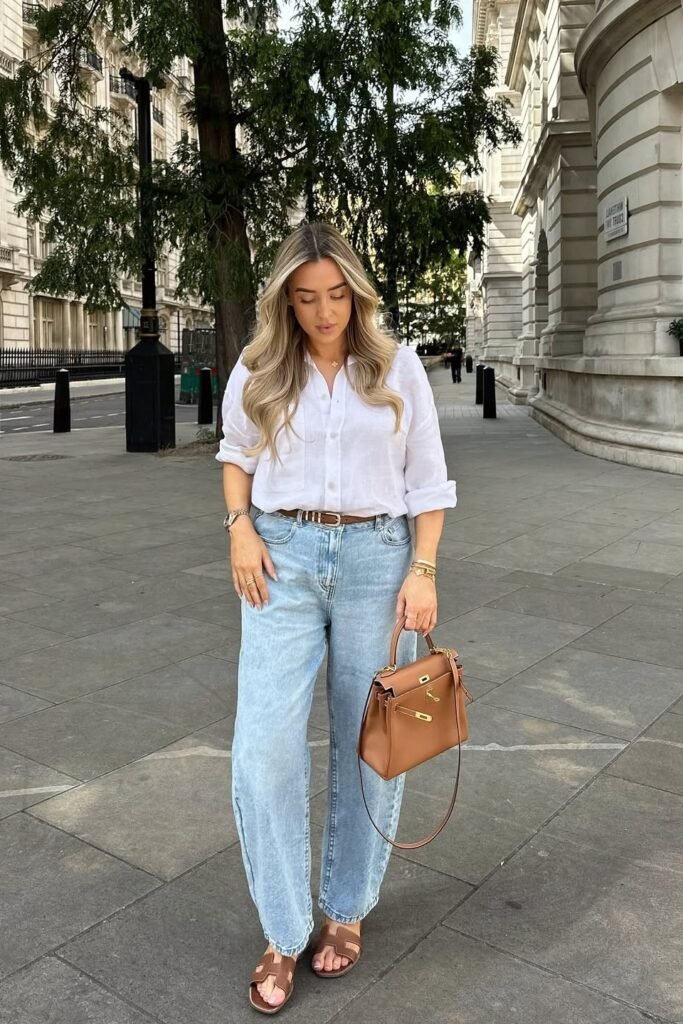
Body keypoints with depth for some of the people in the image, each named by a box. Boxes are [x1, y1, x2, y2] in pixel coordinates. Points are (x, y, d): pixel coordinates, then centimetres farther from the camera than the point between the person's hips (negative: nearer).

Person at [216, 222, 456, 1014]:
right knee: (266, 747, -5)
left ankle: (346, 908, 30)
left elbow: (428, 480, 3)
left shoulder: (396, 367, -1)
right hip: (284, 559, 1)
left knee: (368, 743, 9)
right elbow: (236, 452, 18)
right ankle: (282, 935, 13)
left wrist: (423, 570, -7)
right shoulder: (258, 371, 2)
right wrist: (239, 526, 1)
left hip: (375, 557, 0)